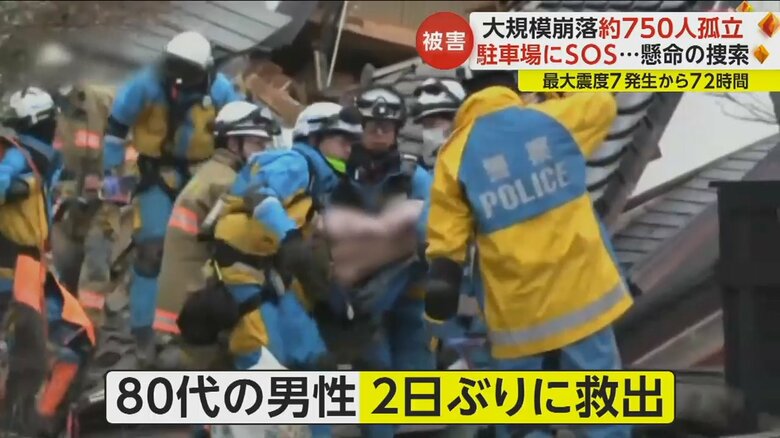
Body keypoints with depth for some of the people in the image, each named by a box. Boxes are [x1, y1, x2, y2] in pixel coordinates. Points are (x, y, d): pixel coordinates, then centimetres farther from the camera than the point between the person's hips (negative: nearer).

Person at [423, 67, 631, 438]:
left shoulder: (456, 154, -4)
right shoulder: (554, 119, -3)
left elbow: (445, 248, -4)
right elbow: (603, 102, 20)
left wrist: (438, 324, 3)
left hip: (517, 316, 0)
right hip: (581, 296, 0)